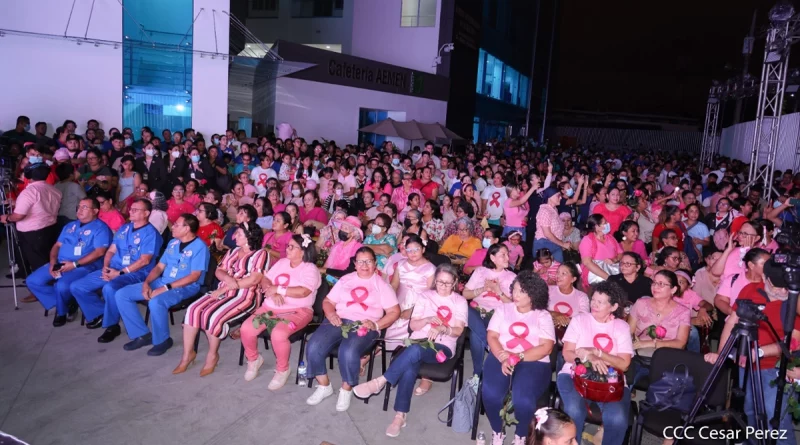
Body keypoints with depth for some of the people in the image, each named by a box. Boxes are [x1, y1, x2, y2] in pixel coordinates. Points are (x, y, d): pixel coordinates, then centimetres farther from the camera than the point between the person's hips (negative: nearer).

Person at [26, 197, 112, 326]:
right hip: (60, 263, 8)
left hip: (84, 266, -8)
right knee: (33, 281, -7)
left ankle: (61, 311, 1)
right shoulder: (70, 226, 21)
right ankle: (65, 303, 3)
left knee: (62, 286, -32)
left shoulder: (100, 228, -4)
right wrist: (53, 262, -2)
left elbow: (99, 252, -16)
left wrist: (75, 264, -20)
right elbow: (57, 245, 18)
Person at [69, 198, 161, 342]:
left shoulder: (151, 233, -8)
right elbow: (111, 250, 16)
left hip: (136, 273, -8)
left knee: (109, 288, -37)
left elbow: (144, 260, -16)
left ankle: (112, 326, -16)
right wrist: (105, 267, -3)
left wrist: (120, 273, -18)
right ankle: (101, 314, 15)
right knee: (76, 287, 0)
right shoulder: (124, 228, 17)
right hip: (112, 270, 8)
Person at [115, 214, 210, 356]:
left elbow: (194, 277, -19)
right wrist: (146, 282, -5)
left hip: (186, 287, -8)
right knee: (122, 294, -2)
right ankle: (142, 335, 4)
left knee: (156, 302, -37)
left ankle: (162, 340, -12)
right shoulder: (173, 243, 13)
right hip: (162, 282, 9)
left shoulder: (199, 247, -12)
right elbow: (159, 267, 15)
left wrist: (166, 288, -23)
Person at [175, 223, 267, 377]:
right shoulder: (233, 251, 17)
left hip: (245, 297, -7)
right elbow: (219, 271, 11)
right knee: (193, 309, -14)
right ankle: (188, 354, -2)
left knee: (212, 315, -27)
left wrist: (224, 288, -15)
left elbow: (254, 280, -18)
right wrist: (228, 278, -14)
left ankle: (212, 355, -3)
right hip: (223, 292, 8)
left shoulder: (260, 254, -7)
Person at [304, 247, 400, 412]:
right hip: (339, 321, 4)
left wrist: (376, 325, -13)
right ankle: (324, 386, 1)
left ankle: (346, 390, -7)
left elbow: (394, 312, 2)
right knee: (313, 347, -22)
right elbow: (328, 301, 17)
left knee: (348, 352, -35)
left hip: (364, 326, -3)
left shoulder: (381, 284, 10)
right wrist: (331, 315, -5)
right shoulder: (345, 280, 20)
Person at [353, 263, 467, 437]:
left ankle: (380, 381, -33)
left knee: (415, 351, -38)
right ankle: (400, 416, -32)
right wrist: (427, 319, -12)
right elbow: (413, 325, 9)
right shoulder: (425, 296, 13)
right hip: (419, 341, 2)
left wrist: (442, 328, -22)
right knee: (409, 369, -34)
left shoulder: (460, 301, 10)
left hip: (442, 347, -2)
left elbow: (458, 331, -1)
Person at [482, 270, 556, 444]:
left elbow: (546, 347, -3)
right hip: (501, 358, 2)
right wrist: (503, 359, -14)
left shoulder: (543, 316, 7)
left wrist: (518, 357, -16)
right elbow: (491, 336, 4)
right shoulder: (504, 309, 13)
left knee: (523, 400, -29)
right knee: (491, 394, -27)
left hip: (533, 362, -2)